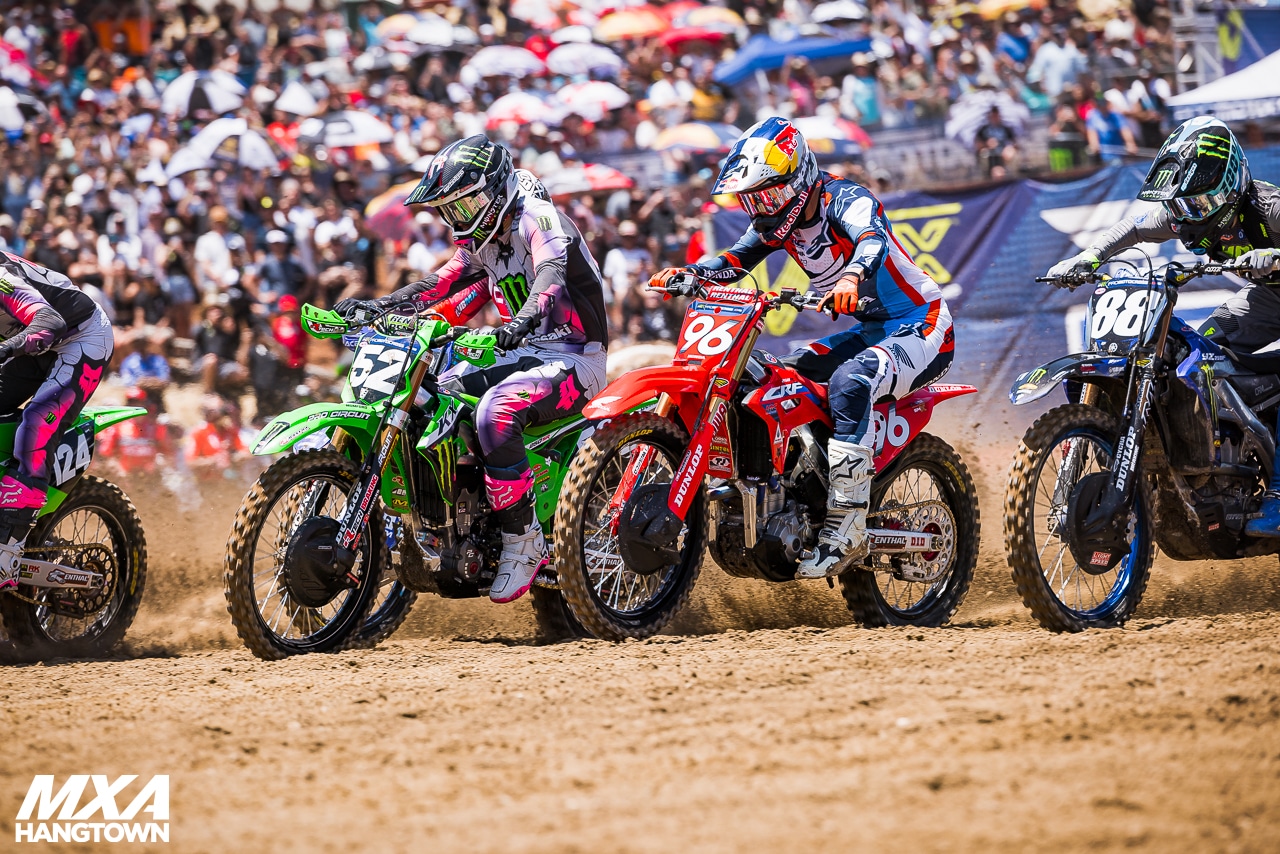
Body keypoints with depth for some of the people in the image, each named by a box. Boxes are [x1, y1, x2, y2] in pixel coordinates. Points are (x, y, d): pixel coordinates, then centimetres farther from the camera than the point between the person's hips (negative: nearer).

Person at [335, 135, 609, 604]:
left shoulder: (536, 218, -14)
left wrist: (524, 318, -52)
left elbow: (551, 272, -32)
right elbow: (442, 283, 16)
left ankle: (523, 539, -28)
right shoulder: (483, 239, 15)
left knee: (496, 411, -35)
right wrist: (380, 305, 1)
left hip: (571, 355, -10)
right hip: (524, 353, 10)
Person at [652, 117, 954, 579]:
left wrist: (852, 277, -61)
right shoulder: (780, 218, 5)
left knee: (849, 381, -34)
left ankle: (845, 528, -36)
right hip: (870, 331, 10)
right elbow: (737, 259, -2)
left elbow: (873, 240, -40)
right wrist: (686, 273, -21)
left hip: (920, 326, -10)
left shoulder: (845, 200, -20)